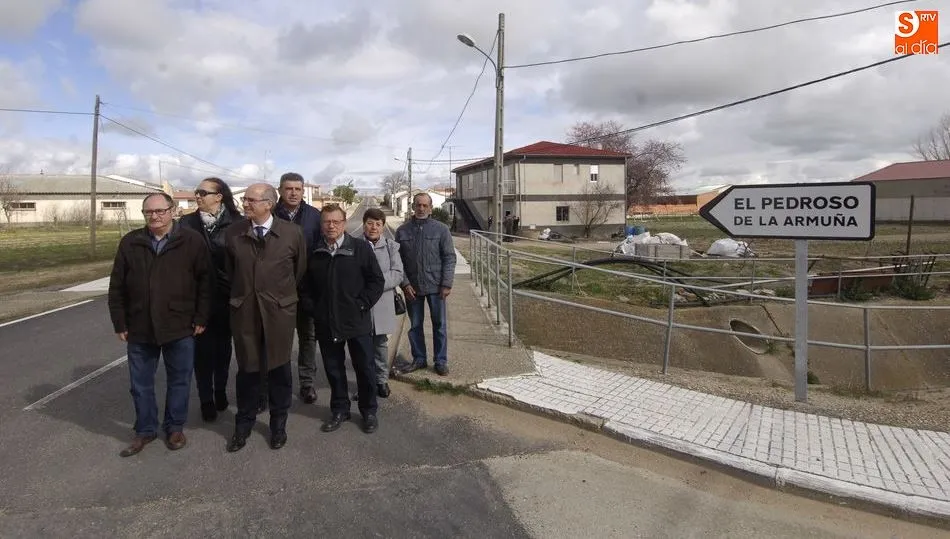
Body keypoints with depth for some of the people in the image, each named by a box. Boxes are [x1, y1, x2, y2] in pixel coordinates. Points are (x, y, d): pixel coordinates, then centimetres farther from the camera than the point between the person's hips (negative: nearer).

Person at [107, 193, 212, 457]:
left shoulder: (192, 241, -5)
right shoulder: (130, 243, 2)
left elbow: (205, 282, -3)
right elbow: (117, 286, 6)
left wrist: (201, 318, -6)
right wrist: (120, 323, 3)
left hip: (180, 327, -2)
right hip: (139, 328, 3)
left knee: (179, 381, 10)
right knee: (140, 384, 12)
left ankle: (174, 427, 28)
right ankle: (145, 430, 30)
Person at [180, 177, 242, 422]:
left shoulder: (235, 223, -6)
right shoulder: (187, 222, -1)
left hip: (226, 296, 0)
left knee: (223, 345, 14)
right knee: (202, 348, 6)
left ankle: (220, 391, 34)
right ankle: (206, 399, 19)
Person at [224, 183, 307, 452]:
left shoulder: (292, 232, -7)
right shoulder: (233, 233, 1)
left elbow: (300, 268, 6)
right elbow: (230, 269, 15)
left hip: (279, 310, -1)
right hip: (244, 310, 2)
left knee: (279, 368, 10)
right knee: (247, 369, 10)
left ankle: (278, 424, 27)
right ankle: (244, 425, 28)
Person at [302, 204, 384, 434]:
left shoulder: (361, 248, -5)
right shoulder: (314, 253, 3)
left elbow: (377, 280, -3)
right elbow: (307, 286, 14)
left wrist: (362, 305, -9)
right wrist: (312, 308, 3)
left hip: (357, 321, -2)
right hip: (326, 323, 3)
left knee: (365, 367, 8)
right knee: (333, 368, 13)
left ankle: (369, 411, 25)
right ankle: (339, 410, 30)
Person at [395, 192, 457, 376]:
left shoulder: (441, 229, -2)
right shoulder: (402, 230, 3)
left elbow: (449, 258, -3)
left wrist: (446, 284, -9)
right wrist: (405, 283, -7)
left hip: (435, 286, -2)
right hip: (412, 287, 2)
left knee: (439, 325, 6)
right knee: (415, 326, 12)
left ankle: (441, 361, 18)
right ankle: (419, 359, 26)